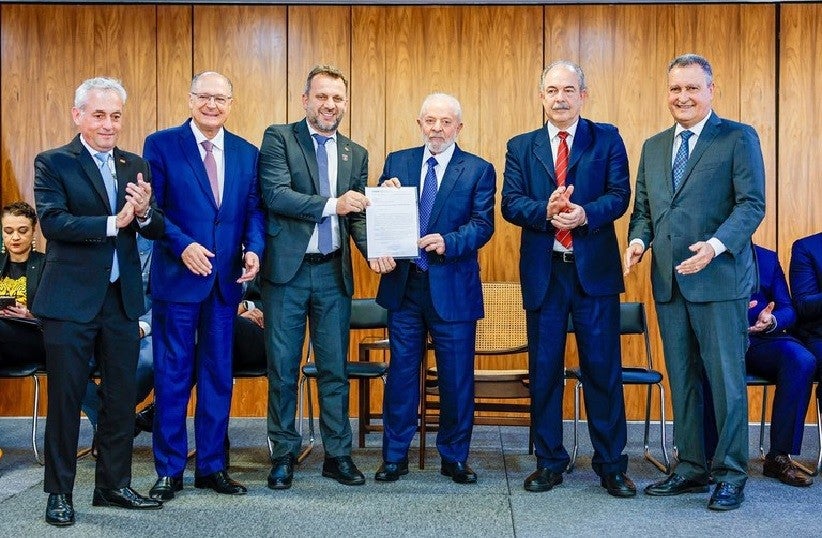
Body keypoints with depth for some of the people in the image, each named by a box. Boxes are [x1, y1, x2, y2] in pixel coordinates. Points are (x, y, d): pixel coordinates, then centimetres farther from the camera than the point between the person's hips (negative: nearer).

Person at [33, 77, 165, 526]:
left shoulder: (136, 166, 10)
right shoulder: (52, 163, -3)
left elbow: (157, 230, 4)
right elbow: (53, 222, -17)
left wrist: (144, 212, -17)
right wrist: (113, 223, -23)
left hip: (122, 299, 5)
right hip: (70, 301, -4)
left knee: (121, 398, 11)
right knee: (65, 399, 5)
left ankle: (114, 485, 25)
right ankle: (59, 492, 18)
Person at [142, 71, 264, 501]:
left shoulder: (246, 153, 9)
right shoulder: (161, 145, -2)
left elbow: (254, 209, 8)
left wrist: (254, 249, -10)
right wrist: (183, 245, -19)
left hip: (226, 278, 4)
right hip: (177, 276, -4)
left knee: (218, 374, 10)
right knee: (172, 375, 3)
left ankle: (212, 466, 22)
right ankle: (169, 470, 15)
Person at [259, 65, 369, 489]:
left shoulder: (355, 153, 12)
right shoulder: (279, 138, -1)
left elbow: (358, 215, 9)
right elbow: (275, 195, -15)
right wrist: (331, 205, -26)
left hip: (334, 272, 3)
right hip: (288, 269, -3)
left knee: (335, 368, 9)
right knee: (283, 369, 5)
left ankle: (337, 454, 20)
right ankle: (283, 455, 18)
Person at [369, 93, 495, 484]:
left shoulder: (478, 170, 1)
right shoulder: (397, 162, 9)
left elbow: (483, 224, -9)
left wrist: (448, 242, -26)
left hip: (453, 287, -2)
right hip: (403, 283, 2)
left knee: (457, 377, 6)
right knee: (401, 371, 9)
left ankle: (454, 457, 20)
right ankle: (395, 456, 20)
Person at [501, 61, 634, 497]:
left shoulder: (607, 139, 6)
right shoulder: (520, 147, 10)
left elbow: (619, 195, -4)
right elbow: (511, 203, -1)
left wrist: (585, 214, -23)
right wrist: (546, 211, -19)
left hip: (595, 269, -2)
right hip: (543, 271, 2)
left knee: (603, 368, 2)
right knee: (544, 370, 8)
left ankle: (611, 465, 14)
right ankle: (549, 462, 21)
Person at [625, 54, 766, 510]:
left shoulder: (738, 138, -1)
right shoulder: (653, 147, 16)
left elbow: (751, 204, -9)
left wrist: (715, 245, -24)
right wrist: (638, 238, -3)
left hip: (719, 278, -5)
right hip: (669, 280, 6)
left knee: (725, 379, 0)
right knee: (682, 379, 11)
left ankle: (731, 475, 12)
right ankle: (691, 467, 22)